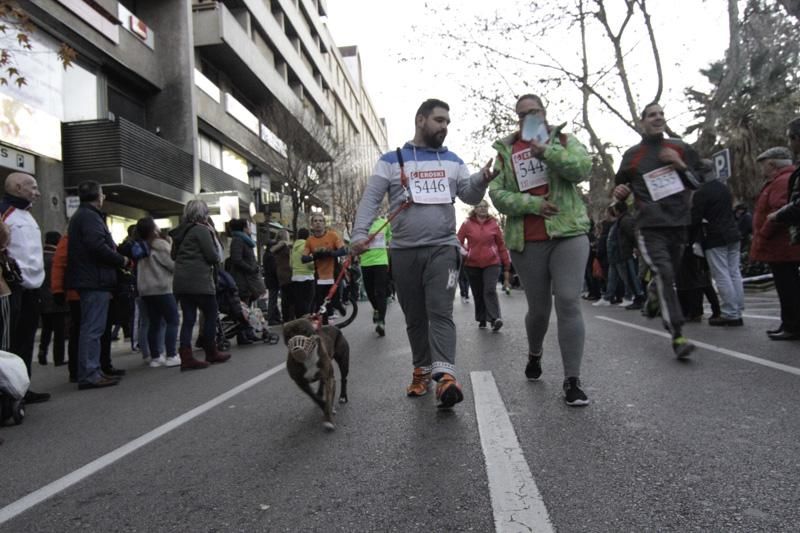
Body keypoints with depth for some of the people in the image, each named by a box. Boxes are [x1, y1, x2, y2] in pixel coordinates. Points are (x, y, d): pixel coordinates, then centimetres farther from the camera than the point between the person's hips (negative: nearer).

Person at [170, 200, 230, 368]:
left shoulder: (180, 232, 15)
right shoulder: (202, 230, -9)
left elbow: (173, 255, 24)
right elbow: (214, 257, -11)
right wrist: (214, 237, 3)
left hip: (181, 281, 7)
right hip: (199, 280, -7)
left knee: (188, 318, 5)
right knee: (211, 314, 6)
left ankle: (186, 357, 0)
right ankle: (211, 353, 15)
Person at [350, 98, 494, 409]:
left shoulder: (452, 161, 15)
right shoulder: (392, 160, 6)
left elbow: (470, 196, 10)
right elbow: (371, 199, 0)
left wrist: (481, 179, -12)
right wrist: (360, 234, -15)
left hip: (442, 248, 0)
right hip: (404, 252, 0)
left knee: (440, 312, -14)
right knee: (415, 318, 8)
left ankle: (445, 375, -23)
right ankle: (422, 370, 20)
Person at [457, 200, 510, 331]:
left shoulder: (494, 224, 4)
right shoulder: (467, 224, 1)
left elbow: (501, 246, 7)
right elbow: (458, 242, 1)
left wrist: (506, 267, 6)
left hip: (492, 263, -1)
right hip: (472, 265, 1)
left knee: (490, 291, -16)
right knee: (478, 294, 9)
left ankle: (495, 319, -20)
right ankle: (482, 320, 22)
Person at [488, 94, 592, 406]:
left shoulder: (563, 139, 10)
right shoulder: (505, 151, 10)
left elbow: (582, 168, -8)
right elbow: (497, 194, 0)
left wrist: (546, 150, -19)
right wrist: (532, 204, -14)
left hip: (568, 234, -1)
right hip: (526, 241, 1)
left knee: (569, 304, -10)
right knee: (538, 308, 10)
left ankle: (572, 380, -2)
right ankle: (534, 354, 40)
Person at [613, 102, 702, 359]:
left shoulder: (681, 149, 12)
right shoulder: (632, 155, 8)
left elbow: (701, 183, 13)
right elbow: (620, 186, 20)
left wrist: (680, 165, -5)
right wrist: (619, 193, -5)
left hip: (680, 222, 3)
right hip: (650, 225, -3)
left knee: (673, 277, 11)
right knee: (664, 276, -19)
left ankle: (674, 328, 25)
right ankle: (678, 336, -23)